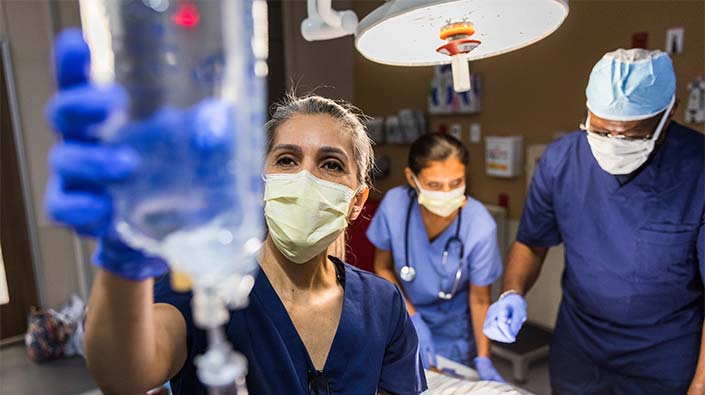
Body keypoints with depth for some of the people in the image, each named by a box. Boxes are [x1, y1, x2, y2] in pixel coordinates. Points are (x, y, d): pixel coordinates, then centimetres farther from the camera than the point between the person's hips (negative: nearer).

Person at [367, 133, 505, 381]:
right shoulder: (394, 204, -26)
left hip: (453, 327, -2)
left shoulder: (480, 228, -31)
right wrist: (413, 319, -15)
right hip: (403, 315, 2)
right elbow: (383, 268, -9)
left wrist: (483, 359, -19)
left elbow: (480, 300, -15)